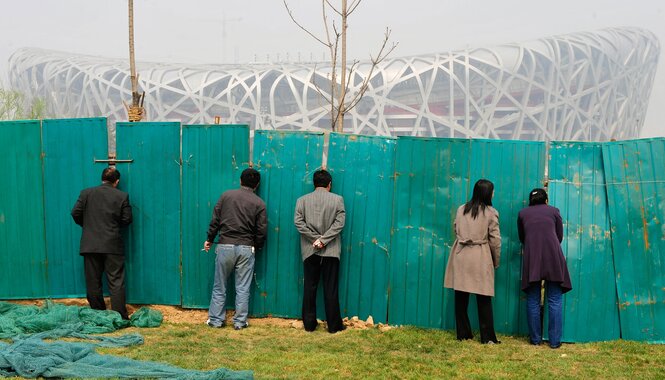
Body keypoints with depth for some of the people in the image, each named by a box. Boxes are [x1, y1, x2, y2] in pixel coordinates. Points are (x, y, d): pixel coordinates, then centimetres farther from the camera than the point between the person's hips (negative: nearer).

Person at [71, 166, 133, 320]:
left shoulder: (86, 193, 3)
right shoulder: (122, 196, -1)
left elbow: (75, 213, 1)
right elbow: (127, 219, 0)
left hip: (90, 245, 2)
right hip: (113, 245, -2)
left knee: (93, 282, 10)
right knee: (116, 282, 0)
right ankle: (120, 317, -3)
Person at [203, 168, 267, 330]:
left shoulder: (226, 195, 3)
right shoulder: (259, 203, 0)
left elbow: (215, 220, 4)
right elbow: (261, 230, 0)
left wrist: (210, 239, 16)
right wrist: (256, 247, 16)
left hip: (225, 246, 1)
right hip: (246, 249, -1)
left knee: (219, 286, 11)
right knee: (243, 288, 8)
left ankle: (216, 320, 17)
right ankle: (240, 321, 13)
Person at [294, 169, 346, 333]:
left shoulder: (302, 200, 5)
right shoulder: (337, 199, 0)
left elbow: (298, 222, -5)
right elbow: (339, 223, -10)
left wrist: (316, 239, -7)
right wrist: (323, 240, -11)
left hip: (310, 251, 2)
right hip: (331, 251, -1)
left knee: (310, 288, 8)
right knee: (331, 289, 4)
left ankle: (309, 324, 13)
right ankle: (334, 325, 10)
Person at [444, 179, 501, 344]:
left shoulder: (461, 210, 7)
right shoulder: (490, 212, -4)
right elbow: (495, 240, -3)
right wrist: (496, 262, 9)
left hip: (461, 256, 4)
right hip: (480, 259, -3)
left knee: (461, 297, 8)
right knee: (483, 299, 4)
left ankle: (463, 334, 16)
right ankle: (487, 337, 9)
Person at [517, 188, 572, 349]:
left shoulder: (523, 213, 16)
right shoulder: (553, 211, 14)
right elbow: (560, 236, 17)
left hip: (531, 258, 1)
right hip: (553, 257, -1)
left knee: (533, 301, 8)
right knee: (555, 301, 4)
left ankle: (535, 339, 12)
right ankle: (555, 341, 4)